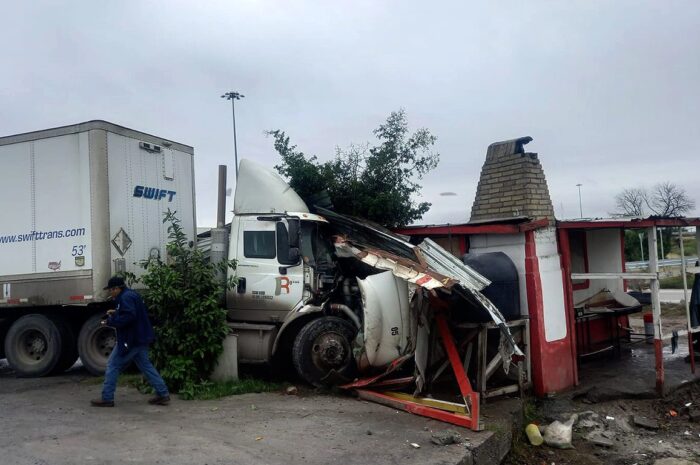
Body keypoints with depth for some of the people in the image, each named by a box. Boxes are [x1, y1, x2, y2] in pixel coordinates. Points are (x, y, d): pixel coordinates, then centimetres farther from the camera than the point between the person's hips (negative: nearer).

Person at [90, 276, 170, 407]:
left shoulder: (126, 298, -17)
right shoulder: (131, 294, 16)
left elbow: (128, 317, -28)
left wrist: (111, 321, -18)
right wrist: (116, 313, 17)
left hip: (130, 340, -10)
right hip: (139, 338, 10)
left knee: (113, 366, 2)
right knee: (146, 365, 11)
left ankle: (107, 398, 9)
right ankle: (163, 394, 10)